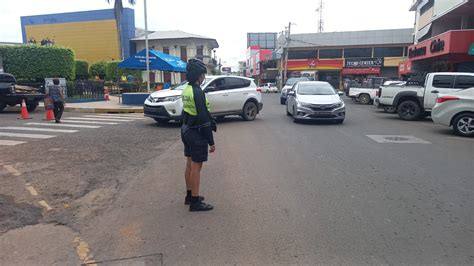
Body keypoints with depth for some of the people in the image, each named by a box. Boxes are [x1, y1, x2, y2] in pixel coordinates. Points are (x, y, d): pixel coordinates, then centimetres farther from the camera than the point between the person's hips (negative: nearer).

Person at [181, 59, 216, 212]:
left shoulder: (186, 90, 9)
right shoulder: (198, 92, -21)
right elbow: (203, 119, -23)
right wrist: (211, 141, -19)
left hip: (186, 130, 10)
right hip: (196, 133, -9)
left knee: (190, 165, 17)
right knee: (196, 167, -1)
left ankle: (189, 195, 30)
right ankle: (195, 202, 9)